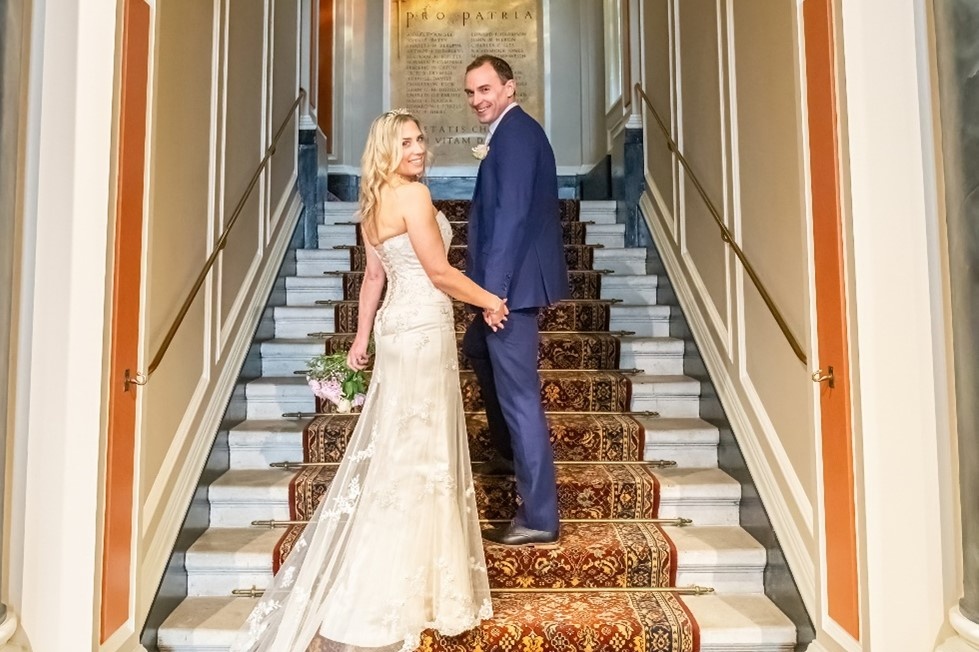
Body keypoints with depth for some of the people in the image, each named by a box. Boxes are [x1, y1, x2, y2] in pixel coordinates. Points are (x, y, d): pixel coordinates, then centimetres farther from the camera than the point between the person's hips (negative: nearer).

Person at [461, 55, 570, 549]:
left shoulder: (514, 134, -14)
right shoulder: (513, 131, 17)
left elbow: (512, 213, -22)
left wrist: (492, 290, -24)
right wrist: (477, 264, 18)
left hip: (512, 283, -11)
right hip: (509, 277, 11)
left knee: (519, 394, -7)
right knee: (477, 349, 29)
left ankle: (538, 518, 2)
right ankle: (509, 452, 44)